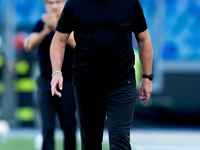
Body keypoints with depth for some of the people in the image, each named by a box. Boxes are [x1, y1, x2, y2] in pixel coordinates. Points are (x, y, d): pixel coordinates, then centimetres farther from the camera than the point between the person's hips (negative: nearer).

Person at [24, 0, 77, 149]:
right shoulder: (41, 24, 4)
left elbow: (75, 42, -20)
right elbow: (29, 45, -9)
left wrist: (56, 27, -33)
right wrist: (45, 32, -27)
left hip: (68, 82, -1)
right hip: (46, 81, 1)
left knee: (69, 126, 6)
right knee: (47, 126, -6)